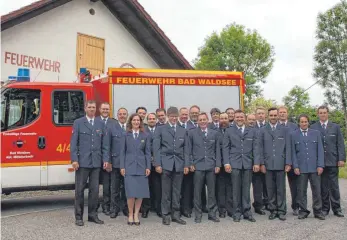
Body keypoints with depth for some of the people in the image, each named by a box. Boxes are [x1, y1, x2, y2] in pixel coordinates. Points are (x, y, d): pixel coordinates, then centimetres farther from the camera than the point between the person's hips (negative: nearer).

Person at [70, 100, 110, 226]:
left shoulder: (101, 124, 10)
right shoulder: (78, 123, 3)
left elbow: (105, 144, 8)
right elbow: (73, 143, -2)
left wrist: (106, 160, 1)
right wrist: (74, 160, -10)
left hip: (96, 162, 3)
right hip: (82, 162, -3)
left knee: (95, 190, 7)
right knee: (79, 189, 3)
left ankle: (93, 215, 18)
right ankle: (79, 217, 12)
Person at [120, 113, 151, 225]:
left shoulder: (145, 136, 8)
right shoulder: (126, 135, 7)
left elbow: (147, 152, 6)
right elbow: (122, 152, 5)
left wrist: (148, 167, -1)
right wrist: (122, 167, -2)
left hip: (141, 167, 1)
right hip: (129, 167, -1)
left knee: (140, 192, 1)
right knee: (131, 192, -7)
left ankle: (136, 215, 13)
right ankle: (130, 215, 8)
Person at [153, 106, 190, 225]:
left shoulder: (183, 131, 13)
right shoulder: (160, 129, 4)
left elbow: (186, 149, 11)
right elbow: (156, 148, -1)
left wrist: (186, 164, 3)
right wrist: (157, 164, -8)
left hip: (179, 164, 3)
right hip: (166, 163, -3)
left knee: (177, 191, 6)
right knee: (166, 191, 1)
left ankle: (176, 214, 14)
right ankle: (166, 215, 10)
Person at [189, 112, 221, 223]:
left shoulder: (215, 133, 9)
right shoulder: (192, 133, 4)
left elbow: (217, 150, 8)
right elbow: (189, 150, 4)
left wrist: (218, 165, 1)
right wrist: (191, 164, -3)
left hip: (211, 166, 2)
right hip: (198, 166, -1)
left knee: (212, 191, 6)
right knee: (197, 192, 2)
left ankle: (212, 213, 16)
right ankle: (198, 214, 12)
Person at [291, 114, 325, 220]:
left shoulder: (316, 133, 8)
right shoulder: (293, 135, 5)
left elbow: (320, 150, 5)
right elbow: (293, 152, 2)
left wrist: (320, 165, -3)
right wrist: (295, 166, -5)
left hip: (314, 167, 1)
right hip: (301, 167, -1)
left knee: (317, 190, 4)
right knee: (301, 190, 4)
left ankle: (318, 211, 14)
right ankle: (303, 211, 13)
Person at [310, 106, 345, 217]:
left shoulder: (335, 127, 8)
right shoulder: (313, 128, 5)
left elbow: (340, 144, 5)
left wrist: (342, 158, -3)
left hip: (332, 161, 0)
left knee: (334, 186, 3)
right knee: (323, 187, 5)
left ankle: (336, 208, 11)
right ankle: (325, 208, 13)